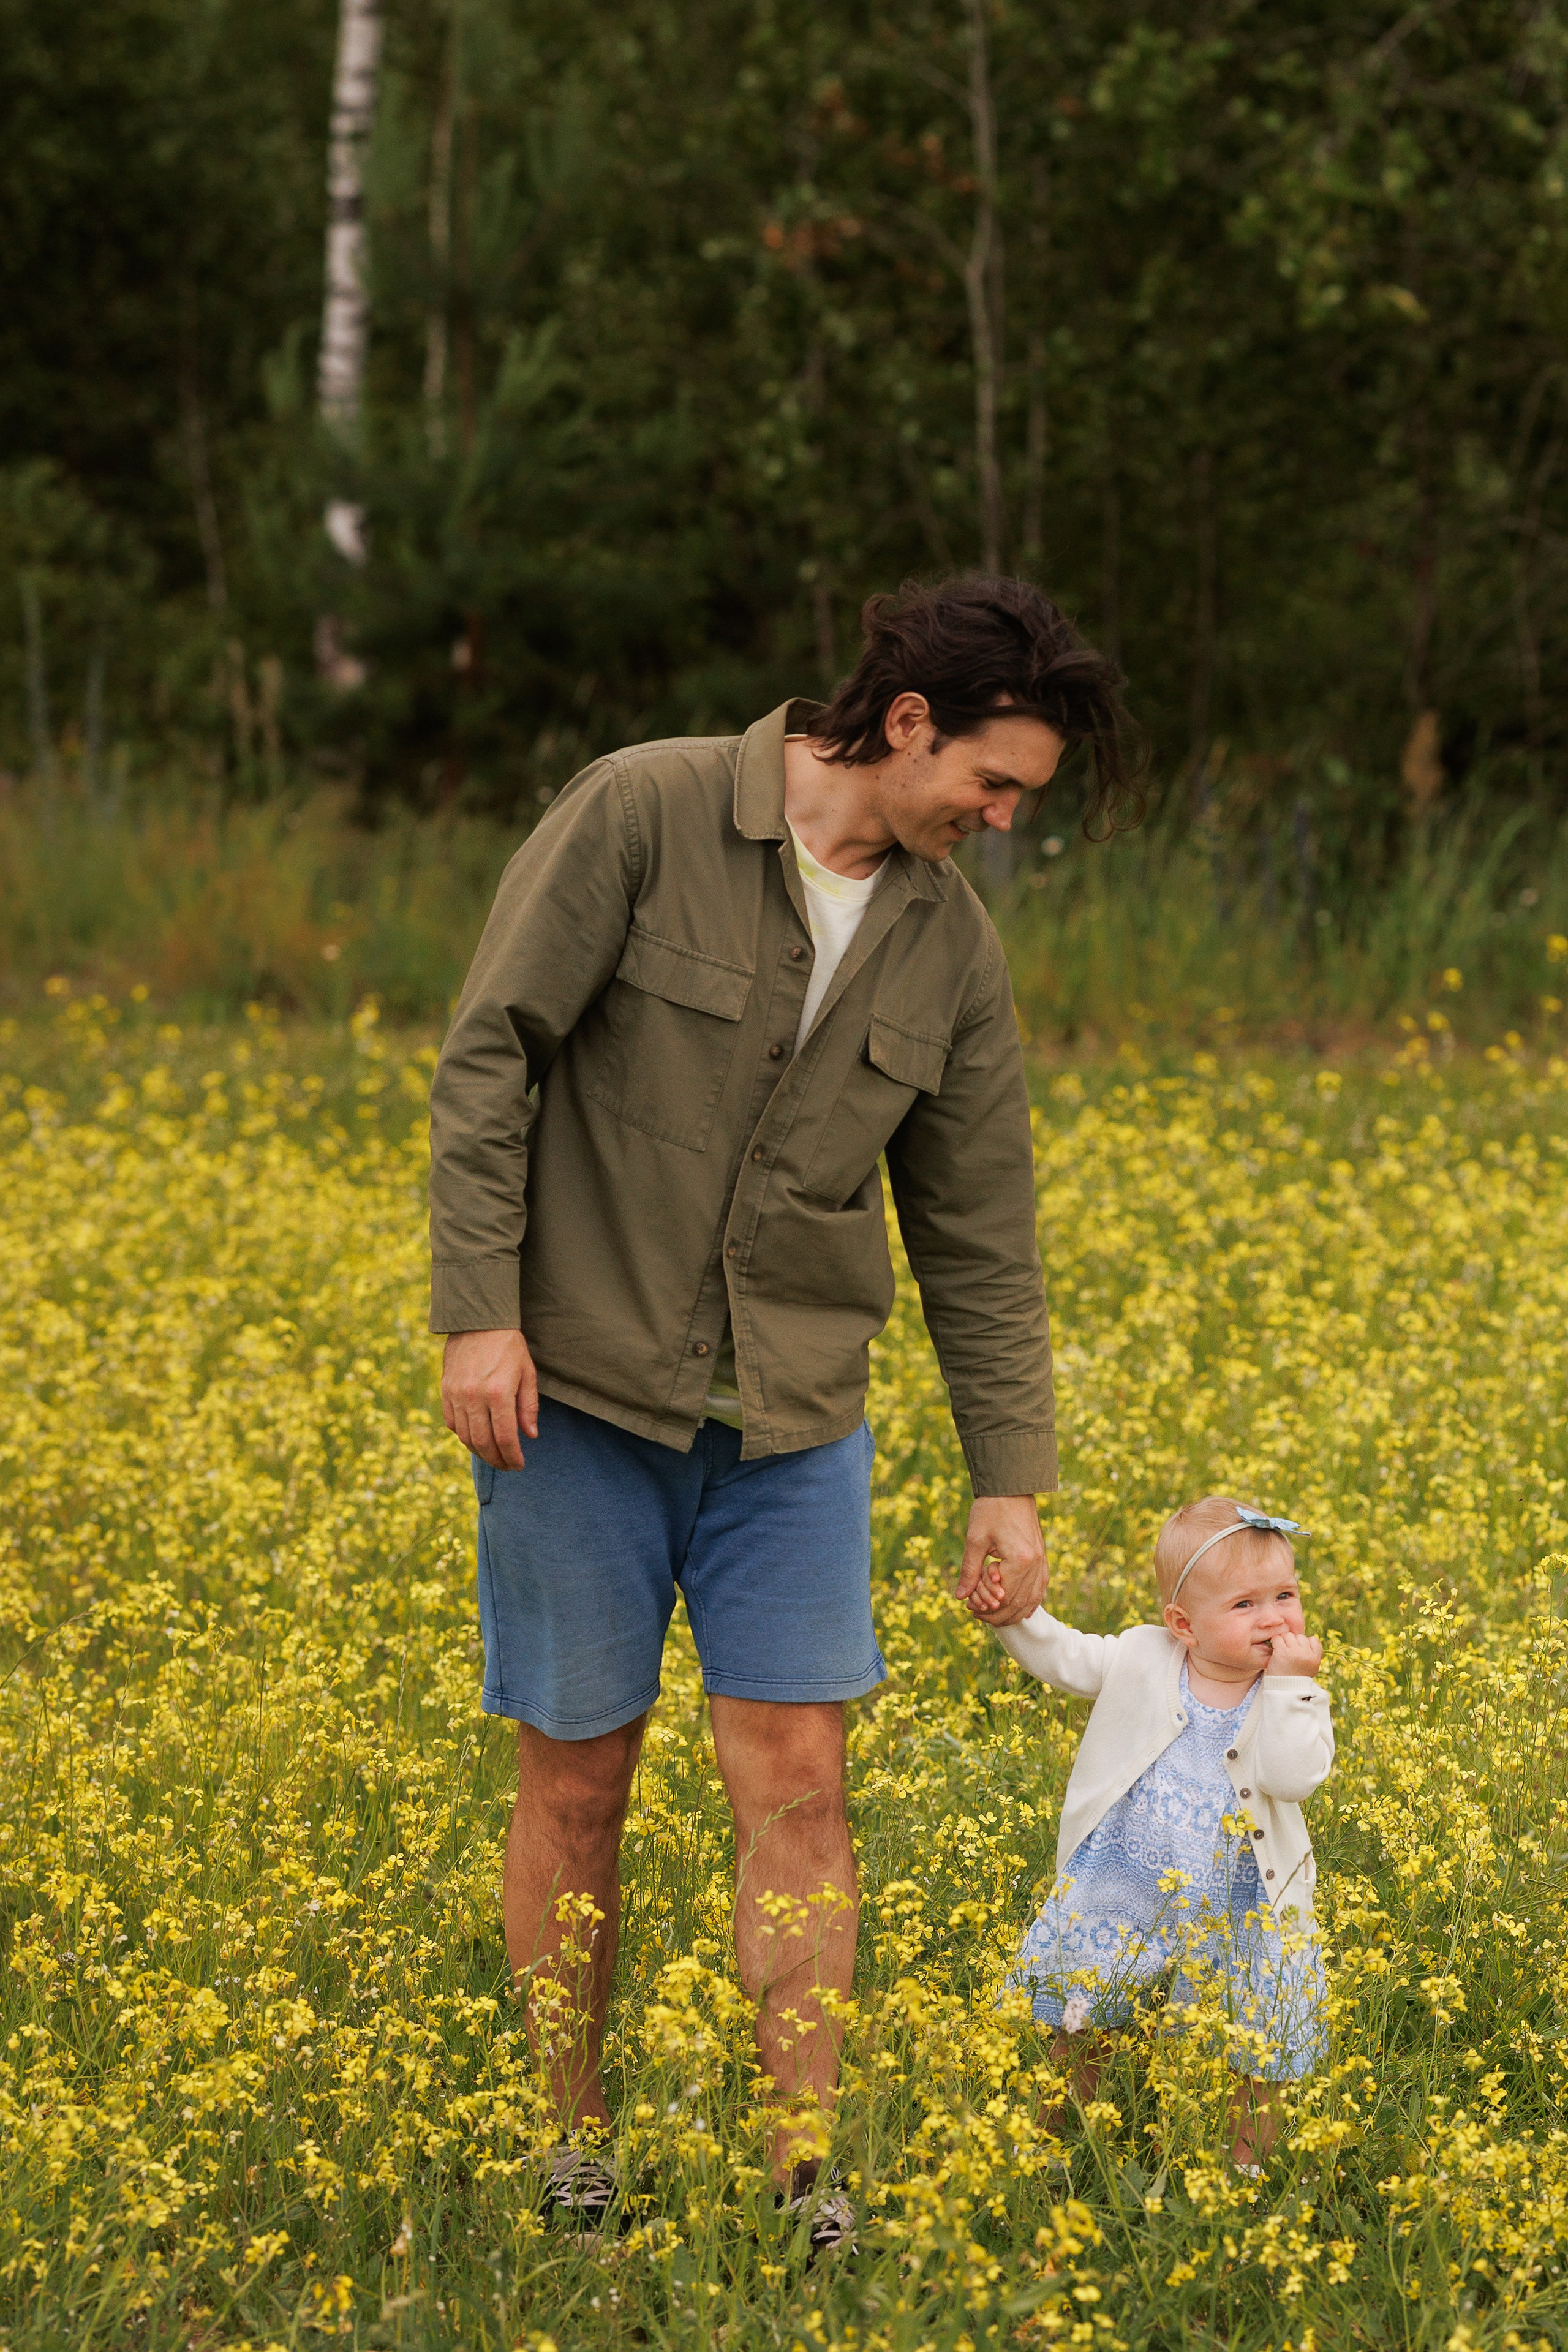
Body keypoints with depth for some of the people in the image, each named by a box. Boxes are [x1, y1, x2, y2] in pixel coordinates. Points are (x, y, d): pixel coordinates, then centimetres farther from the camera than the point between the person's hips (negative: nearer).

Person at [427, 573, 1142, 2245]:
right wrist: (480, 1310, -16)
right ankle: (572, 2154, 18)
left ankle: (808, 2188, 1)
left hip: (790, 1418, 4)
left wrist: (1010, 1477, 5)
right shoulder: (640, 817, -11)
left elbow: (977, 1234, 8)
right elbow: (490, 1057, -10)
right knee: (575, 1788, 4)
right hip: (581, 1390, -4)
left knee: (795, 1787, -3)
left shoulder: (951, 948, 3)